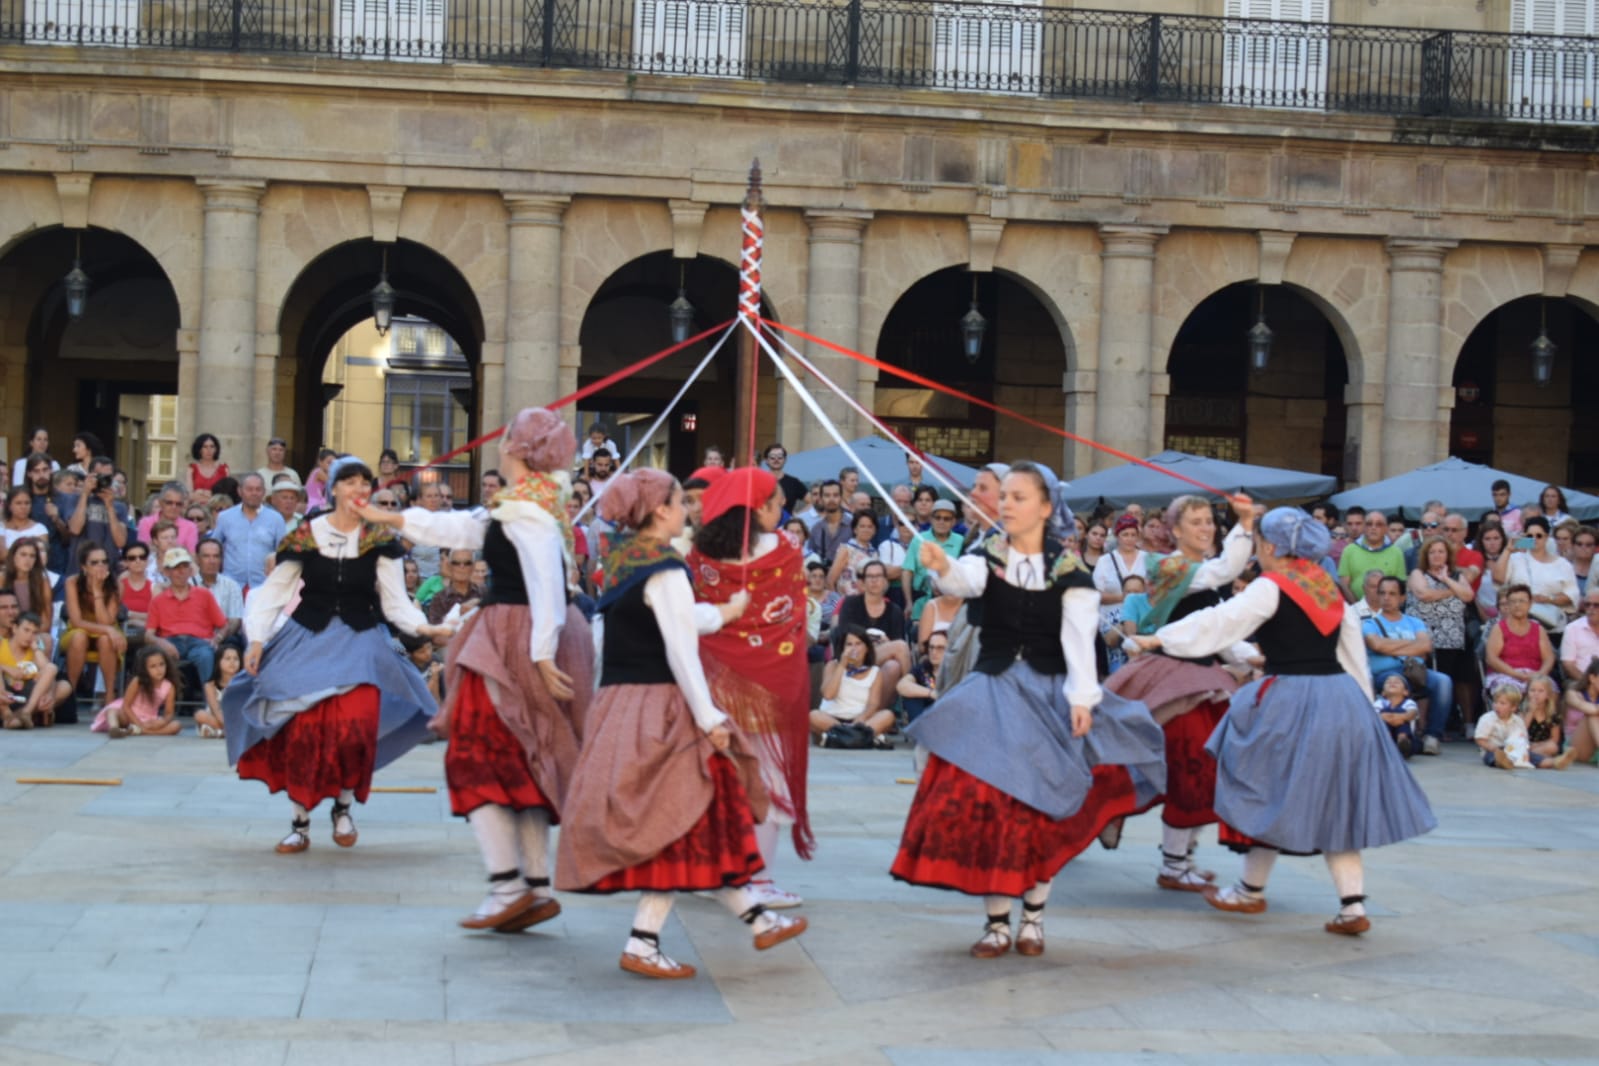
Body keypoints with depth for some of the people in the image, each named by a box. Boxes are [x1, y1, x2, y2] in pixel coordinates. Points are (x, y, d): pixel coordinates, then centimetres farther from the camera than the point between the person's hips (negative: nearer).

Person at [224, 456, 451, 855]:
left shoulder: (379, 539, 2)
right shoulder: (306, 535, 0)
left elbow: (395, 600, 1)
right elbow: (274, 590, 3)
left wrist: (421, 627, -16)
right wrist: (256, 639, -5)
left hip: (360, 643, 0)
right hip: (308, 639, 0)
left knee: (353, 724, -17)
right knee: (303, 729, -7)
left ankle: (344, 805, 10)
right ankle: (300, 822, 9)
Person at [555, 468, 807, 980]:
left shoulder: (621, 560, 13)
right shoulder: (665, 568, -14)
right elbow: (680, 649, -19)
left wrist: (724, 613, 41)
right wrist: (709, 718, -16)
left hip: (618, 703, 9)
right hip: (658, 707, -9)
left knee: (699, 820, 13)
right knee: (682, 823, -1)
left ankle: (757, 918, 22)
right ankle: (642, 943, -1)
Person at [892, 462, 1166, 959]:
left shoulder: (1067, 565, -4)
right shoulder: (990, 557, 0)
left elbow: (1079, 636, -8)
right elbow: (964, 580, -23)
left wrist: (1081, 698, -17)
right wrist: (942, 567, -45)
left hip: (1049, 692, -1)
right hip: (993, 691, 1)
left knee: (1041, 806, 3)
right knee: (985, 801, -5)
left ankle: (1033, 914, 17)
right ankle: (996, 920, 4)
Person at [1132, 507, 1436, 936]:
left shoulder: (1271, 587, -8)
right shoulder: (1329, 587, 11)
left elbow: (1219, 622, -10)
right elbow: (1353, 651, 15)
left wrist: (1159, 638, -3)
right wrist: (1361, 702, 22)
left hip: (1292, 701, -6)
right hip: (1341, 696, 6)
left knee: (1271, 793, 10)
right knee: (1333, 801, 9)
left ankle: (1251, 890, 24)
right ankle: (1353, 905, 3)